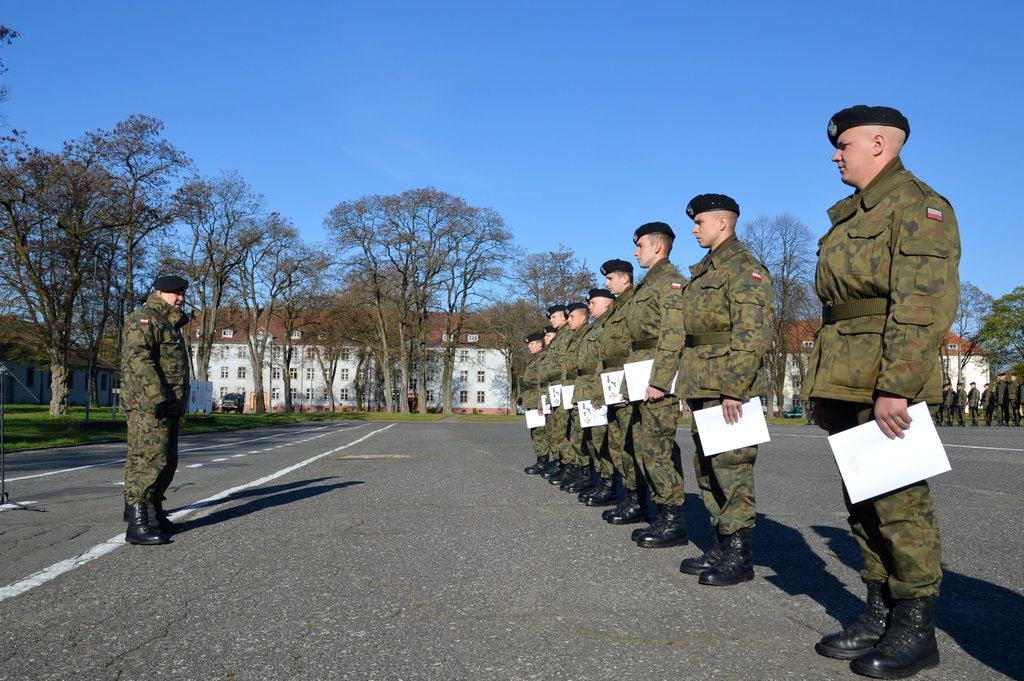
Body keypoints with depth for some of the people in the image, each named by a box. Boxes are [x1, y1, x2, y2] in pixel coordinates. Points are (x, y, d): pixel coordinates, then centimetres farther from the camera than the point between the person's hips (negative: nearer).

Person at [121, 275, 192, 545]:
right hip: (148, 404, -10)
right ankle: (137, 524, -12)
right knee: (149, 460, -13)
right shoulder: (145, 318, -7)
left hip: (166, 406, 10)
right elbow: (138, 357, -20)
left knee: (167, 462, 15)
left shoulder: (169, 324, 25)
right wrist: (157, 396, -27)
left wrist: (176, 402, 22)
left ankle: (153, 513, 26)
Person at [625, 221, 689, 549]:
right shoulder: (646, 286, 22)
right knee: (645, 447, 11)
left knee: (658, 448, -8)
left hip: (659, 382, -10)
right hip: (643, 382, 10)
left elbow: (673, 336, -19)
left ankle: (674, 521, -1)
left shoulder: (672, 282, -9)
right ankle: (663, 514, 19)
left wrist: (657, 382, -24)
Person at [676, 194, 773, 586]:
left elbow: (752, 334, -19)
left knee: (731, 469, -5)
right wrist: (691, 384, 20)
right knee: (707, 469, 14)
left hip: (730, 389, -10)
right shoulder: (703, 272, 20)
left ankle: (740, 556, 4)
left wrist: (734, 389, -23)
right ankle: (721, 545, 24)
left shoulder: (744, 268, -10)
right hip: (702, 389, 10)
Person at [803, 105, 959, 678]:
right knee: (862, 501, 12)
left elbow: (925, 305, -18)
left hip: (887, 384, -9)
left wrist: (894, 387, -24)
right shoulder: (851, 216, 20)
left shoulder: (919, 206, -8)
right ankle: (881, 615, 23)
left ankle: (916, 629, 11)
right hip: (844, 384, 9)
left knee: (899, 502, -3)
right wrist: (827, 386, 19)